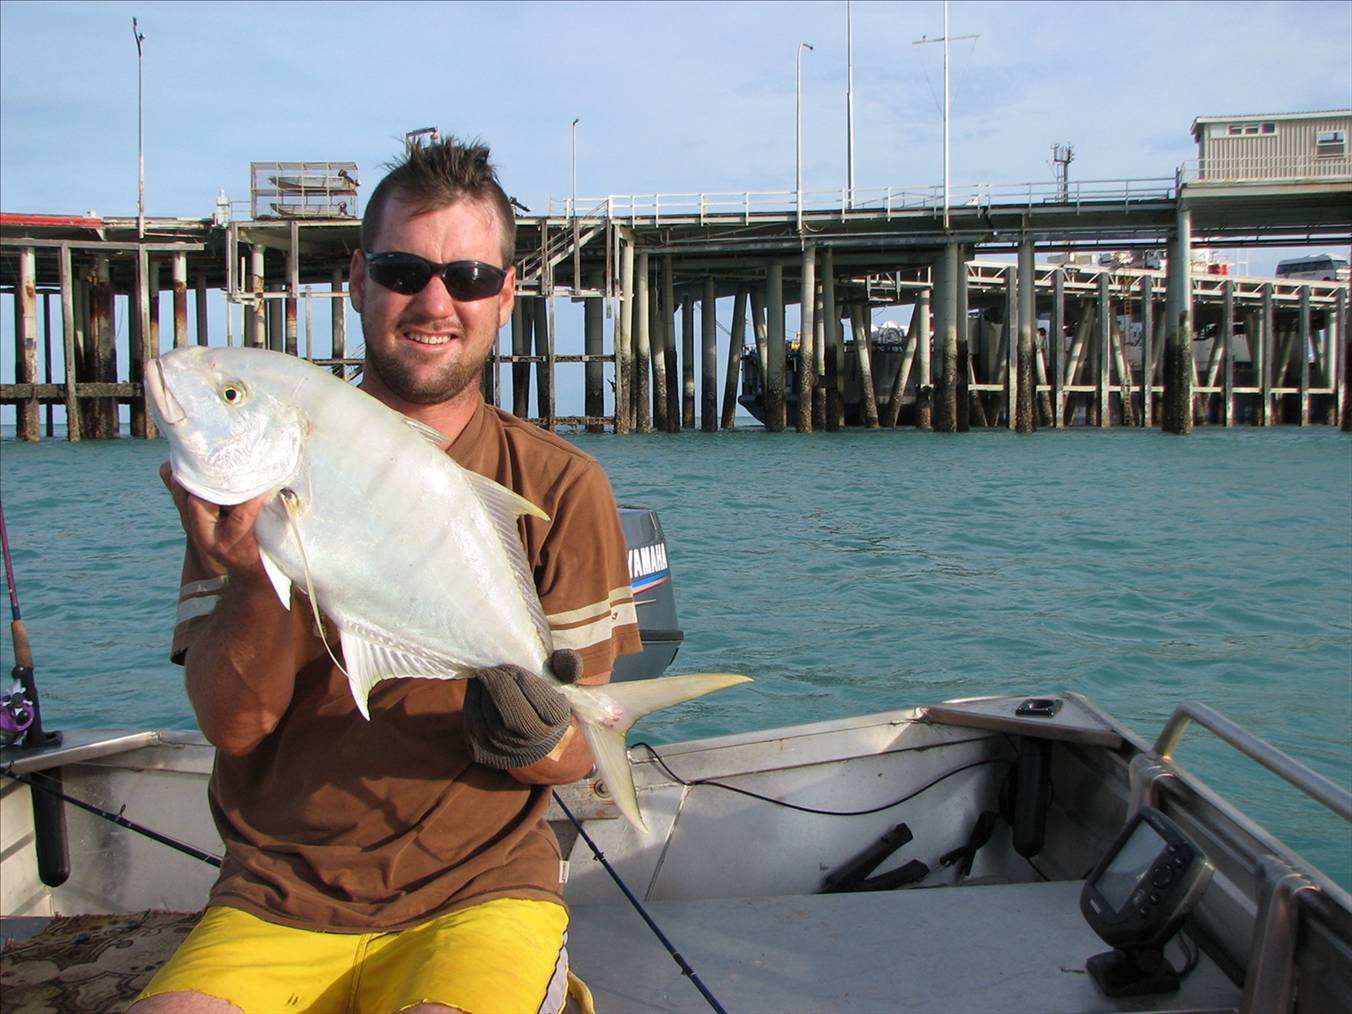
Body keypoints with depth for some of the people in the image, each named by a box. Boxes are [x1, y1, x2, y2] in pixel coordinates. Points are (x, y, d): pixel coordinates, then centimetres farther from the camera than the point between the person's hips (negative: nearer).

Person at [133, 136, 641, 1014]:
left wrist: (537, 739, -22)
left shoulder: (560, 486, 0)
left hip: (482, 887, -1)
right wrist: (257, 578, -22)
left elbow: (585, 748, 0)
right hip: (277, 895, 2)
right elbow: (235, 726, -5)